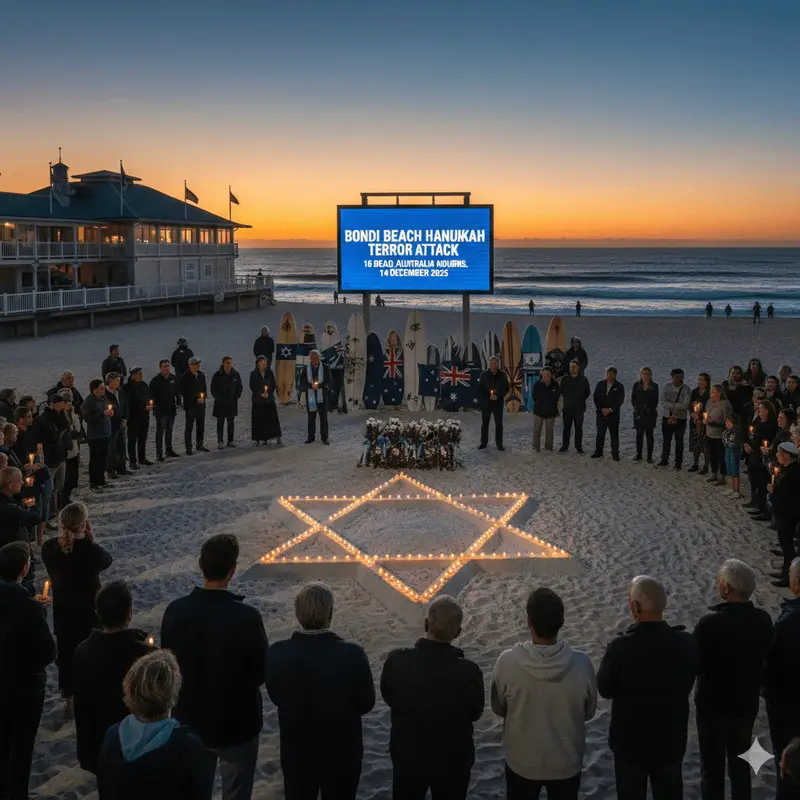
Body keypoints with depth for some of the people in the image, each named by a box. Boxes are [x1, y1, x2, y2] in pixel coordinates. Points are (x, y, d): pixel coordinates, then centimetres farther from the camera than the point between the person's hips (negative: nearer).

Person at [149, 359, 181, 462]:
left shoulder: (174, 378, 3)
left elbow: (177, 391, 11)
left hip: (171, 409, 5)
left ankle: (169, 450, 28)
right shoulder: (156, 380, -11)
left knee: (169, 431, 17)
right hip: (160, 410, -5)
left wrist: (178, 402, 1)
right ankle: (159, 454, 3)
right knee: (160, 432, -1)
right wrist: (153, 405, -18)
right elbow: (152, 395, -10)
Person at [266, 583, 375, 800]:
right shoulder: (353, 655, -26)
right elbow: (366, 703, -11)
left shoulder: (278, 653, -21)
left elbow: (276, 697, -4)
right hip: (342, 753, -1)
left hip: (296, 751, 2)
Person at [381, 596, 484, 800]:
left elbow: (389, 698, -5)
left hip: (407, 757, 1)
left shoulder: (396, 660, -24)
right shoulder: (468, 671, -28)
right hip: (453, 761, -1)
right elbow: (475, 713, -9)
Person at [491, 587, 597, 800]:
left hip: (521, 762, 0)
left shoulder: (507, 662, -25)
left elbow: (498, 709, -7)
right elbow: (589, 712, -5)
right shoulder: (581, 663, -23)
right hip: (567, 763, 1)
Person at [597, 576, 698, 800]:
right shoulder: (686, 643, -16)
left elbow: (604, 689, -11)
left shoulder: (621, 647, -27)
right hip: (672, 740, 3)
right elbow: (687, 684, 3)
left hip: (630, 742, -2)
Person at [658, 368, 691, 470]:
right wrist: (676, 406, -18)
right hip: (667, 417, 2)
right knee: (666, 440, 14)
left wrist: (672, 406, -14)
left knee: (679, 441, 7)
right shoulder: (666, 387, 0)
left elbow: (686, 404, -15)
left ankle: (678, 462, 16)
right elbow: (663, 402, -10)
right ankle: (664, 460, 26)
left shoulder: (686, 389, -6)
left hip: (680, 419, -2)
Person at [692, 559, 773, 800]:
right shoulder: (763, 620, -9)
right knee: (741, 765, 20)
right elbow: (766, 659, 4)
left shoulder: (711, 622, -25)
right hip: (747, 703, 5)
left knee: (712, 768, 9)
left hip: (713, 704, -5)